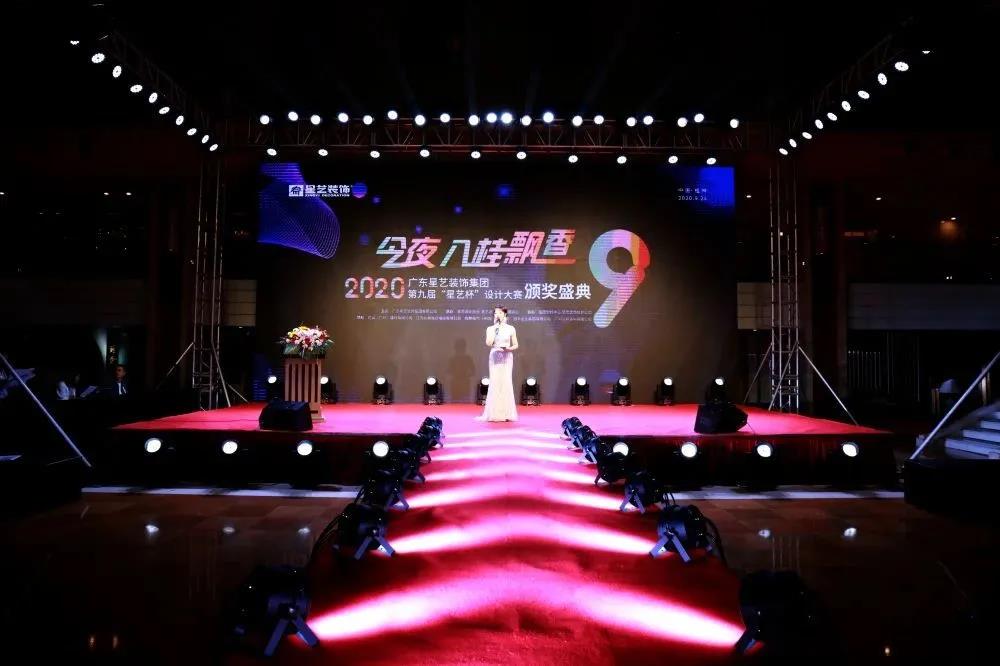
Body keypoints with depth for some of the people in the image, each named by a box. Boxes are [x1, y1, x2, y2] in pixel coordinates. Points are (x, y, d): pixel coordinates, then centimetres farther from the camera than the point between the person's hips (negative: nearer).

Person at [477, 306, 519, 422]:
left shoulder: (510, 329, 5)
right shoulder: (490, 329, 5)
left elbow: (515, 345, 7)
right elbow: (488, 343, -9)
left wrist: (508, 348, -13)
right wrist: (495, 329, -9)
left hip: (507, 357, 0)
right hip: (495, 357, 0)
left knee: (506, 383, -4)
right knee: (495, 383, -3)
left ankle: (506, 413, 1)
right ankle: (495, 413, 1)